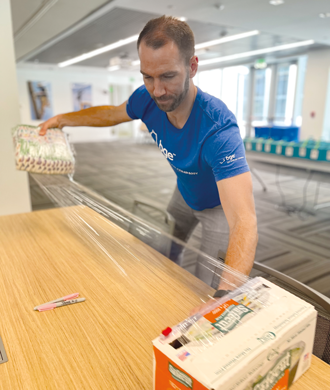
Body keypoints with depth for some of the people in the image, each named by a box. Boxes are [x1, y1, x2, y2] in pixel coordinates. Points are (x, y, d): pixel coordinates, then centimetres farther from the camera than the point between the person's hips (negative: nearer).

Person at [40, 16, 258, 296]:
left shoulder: (218, 128, -43)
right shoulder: (147, 99, -23)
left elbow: (245, 221, -52)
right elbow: (113, 113, 4)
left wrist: (228, 289, -66)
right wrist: (63, 119, 3)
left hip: (222, 201, -5)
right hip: (185, 195, 6)